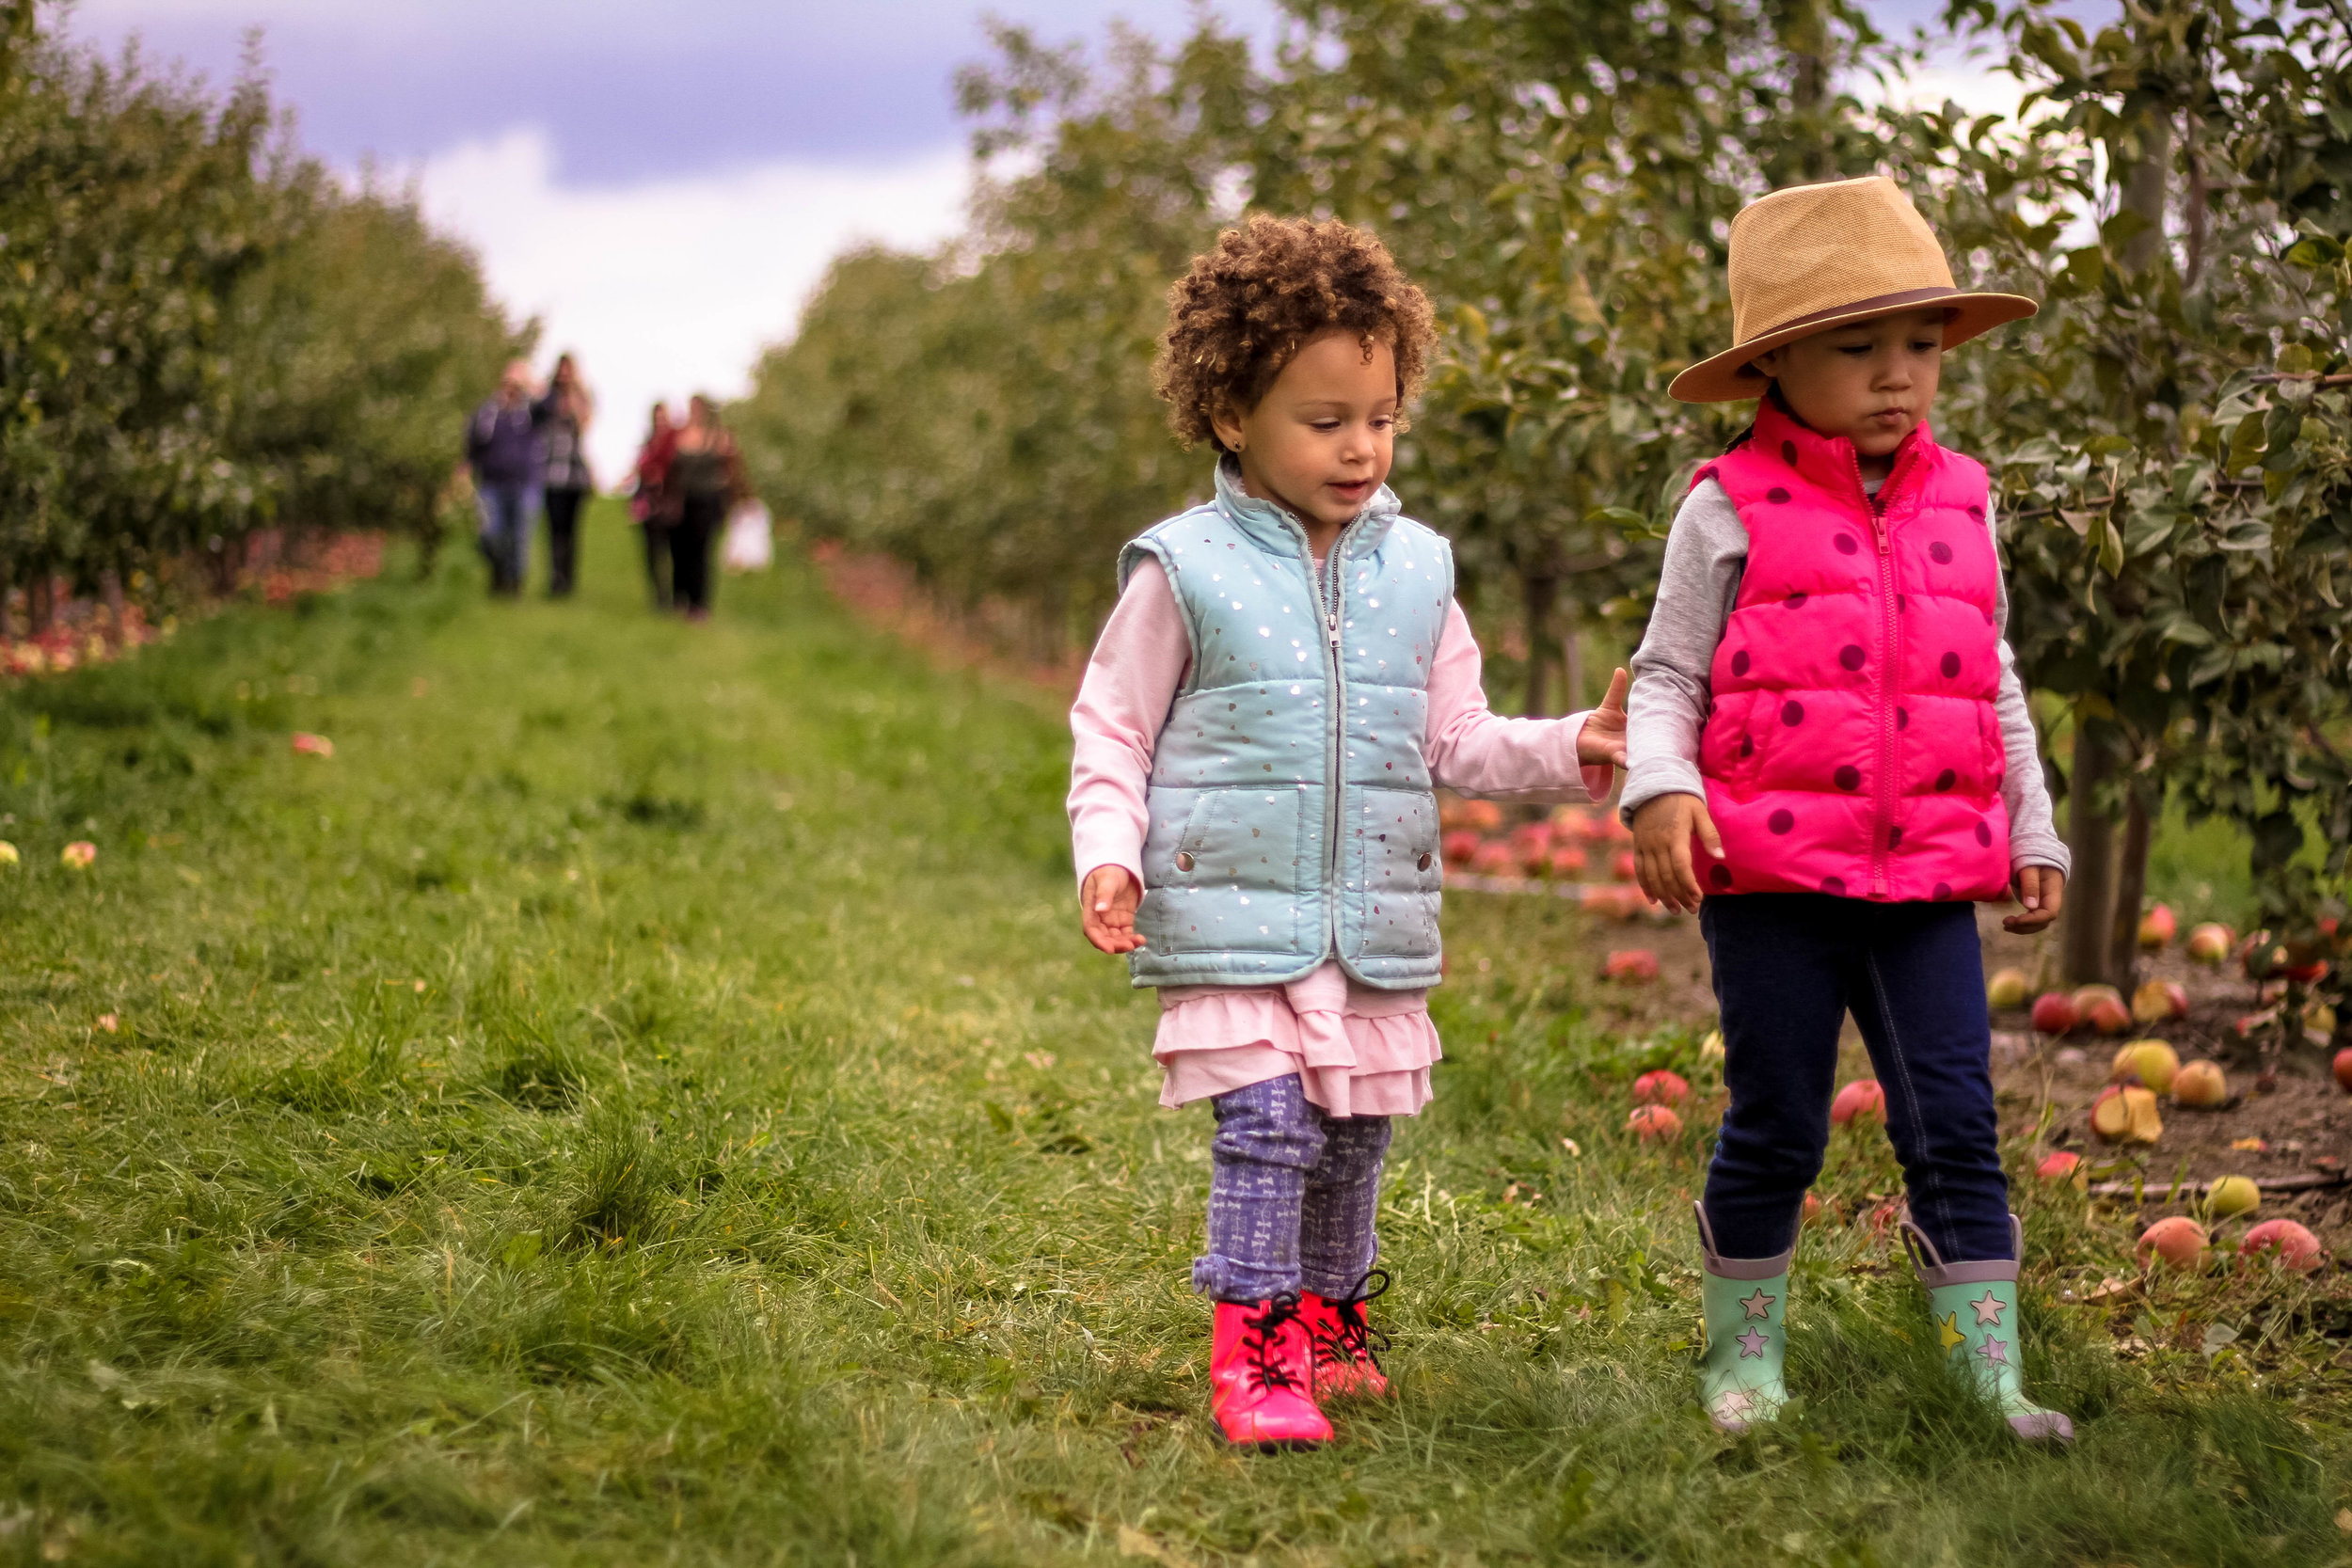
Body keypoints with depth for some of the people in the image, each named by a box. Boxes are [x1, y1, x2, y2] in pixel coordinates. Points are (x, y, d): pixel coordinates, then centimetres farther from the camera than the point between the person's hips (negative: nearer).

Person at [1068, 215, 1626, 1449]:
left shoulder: (1413, 570, 8)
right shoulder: (1183, 572, -4)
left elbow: (1455, 736, 13)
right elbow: (1112, 731, 1)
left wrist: (1568, 751, -1)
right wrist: (1107, 852, -13)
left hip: (1377, 923, 4)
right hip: (1232, 915, -4)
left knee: (1354, 1134, 12)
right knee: (1266, 1125, -12)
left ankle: (1326, 1322, 30)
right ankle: (1250, 1353, -4)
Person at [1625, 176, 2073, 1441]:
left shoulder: (1959, 506, 11)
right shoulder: (1732, 510, -2)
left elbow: (1995, 687, 21)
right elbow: (1667, 673, 0)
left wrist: (2032, 832, 20)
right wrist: (1661, 789, -18)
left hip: (1929, 877, 3)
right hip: (1772, 873, -3)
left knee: (1955, 1121, -1)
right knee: (1775, 1130, 6)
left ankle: (1993, 1376, 5)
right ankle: (1744, 1357, 23)